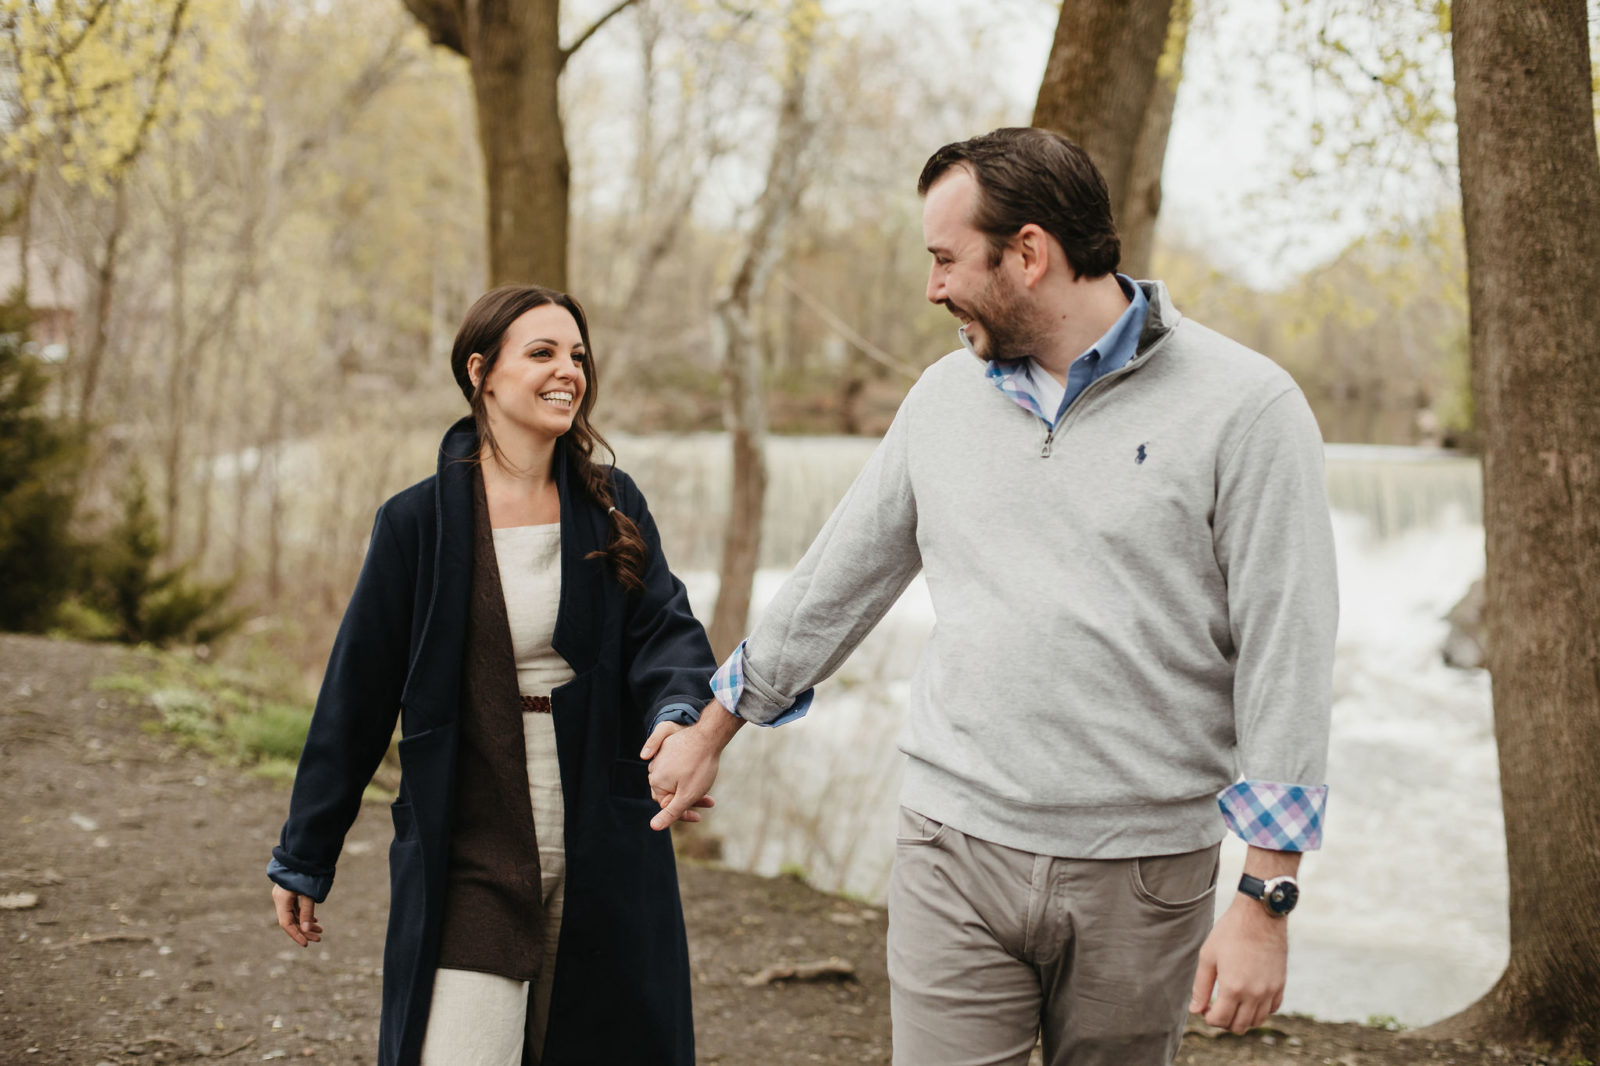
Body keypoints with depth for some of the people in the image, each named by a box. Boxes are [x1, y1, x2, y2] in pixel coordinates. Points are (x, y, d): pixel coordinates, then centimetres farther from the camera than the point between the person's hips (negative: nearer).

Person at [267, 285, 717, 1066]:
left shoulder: (612, 510, 4)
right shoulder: (419, 522, -3)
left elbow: (664, 629, -7)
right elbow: (357, 694, 1)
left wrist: (680, 717, -31)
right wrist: (303, 858, 5)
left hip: (604, 861, 3)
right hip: (469, 865, -2)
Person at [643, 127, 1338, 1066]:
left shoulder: (1246, 406, -7)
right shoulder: (946, 397, 8)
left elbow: (1286, 658, -9)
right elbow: (839, 579, 19)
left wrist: (1266, 905, -11)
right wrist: (714, 729, 26)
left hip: (1143, 876, -3)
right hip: (957, 852, 3)